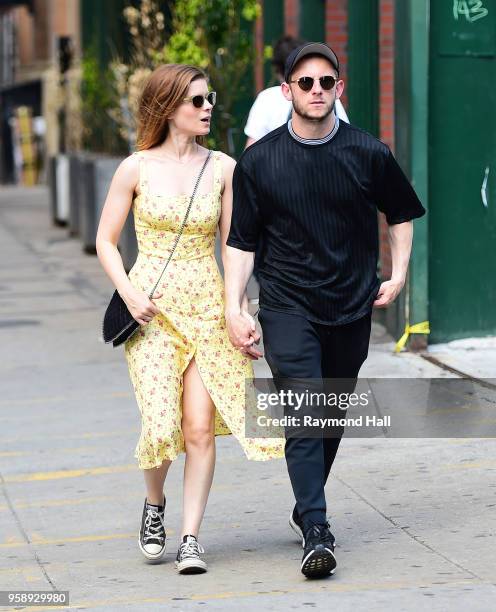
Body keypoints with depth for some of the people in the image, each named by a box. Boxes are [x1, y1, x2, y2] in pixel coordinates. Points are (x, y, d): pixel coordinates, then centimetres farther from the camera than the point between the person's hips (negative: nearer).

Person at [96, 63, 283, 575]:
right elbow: (105, 241, 5)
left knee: (201, 428, -6)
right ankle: (154, 505, 20)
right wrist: (129, 293, -9)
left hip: (207, 307, 2)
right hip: (152, 311, -2)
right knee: (162, 422, -11)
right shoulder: (137, 168, -1)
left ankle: (190, 538, 4)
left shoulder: (222, 168, 4)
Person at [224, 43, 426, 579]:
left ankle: (306, 508, 33)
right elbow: (241, 242, 2)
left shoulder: (367, 153, 0)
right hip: (287, 308, -2)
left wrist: (397, 274, 7)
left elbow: (401, 213, 16)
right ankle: (316, 533, -17)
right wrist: (233, 310, -6)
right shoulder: (258, 162, -3)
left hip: (352, 308, 2)